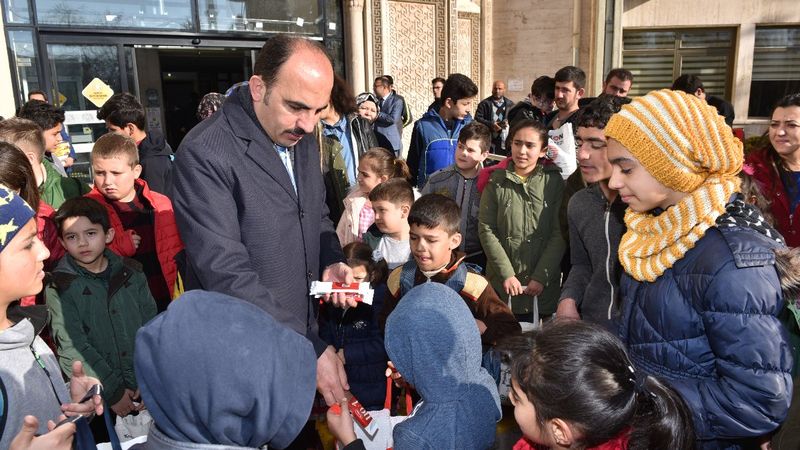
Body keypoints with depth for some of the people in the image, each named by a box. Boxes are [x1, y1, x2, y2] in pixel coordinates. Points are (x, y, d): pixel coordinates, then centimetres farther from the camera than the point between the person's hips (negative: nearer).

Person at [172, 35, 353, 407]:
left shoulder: (302, 139, 3)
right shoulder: (204, 153, -21)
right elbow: (226, 272, -26)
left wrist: (332, 262, -4)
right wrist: (309, 349, -26)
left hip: (305, 334, 7)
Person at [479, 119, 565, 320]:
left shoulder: (553, 182, 1)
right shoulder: (496, 181, 3)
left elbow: (559, 234, -3)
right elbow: (486, 229, -2)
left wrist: (541, 277, -9)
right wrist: (506, 274, -9)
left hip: (542, 288, 0)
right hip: (502, 284, 0)